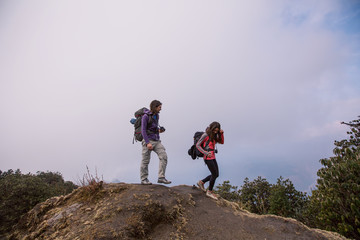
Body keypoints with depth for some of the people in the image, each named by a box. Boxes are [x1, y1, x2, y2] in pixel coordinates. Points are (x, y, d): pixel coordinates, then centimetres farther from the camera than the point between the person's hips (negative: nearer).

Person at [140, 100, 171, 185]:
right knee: (145, 161, 2)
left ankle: (161, 177, -6)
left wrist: (159, 130, 4)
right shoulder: (145, 116, -10)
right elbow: (143, 130, -14)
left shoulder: (156, 115, 11)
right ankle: (144, 179, 16)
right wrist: (148, 143, -21)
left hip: (156, 140, 6)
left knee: (163, 156, -9)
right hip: (148, 140, -6)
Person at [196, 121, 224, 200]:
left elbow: (221, 142, 13)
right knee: (214, 174, -3)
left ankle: (201, 182, 26)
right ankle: (209, 192, 13)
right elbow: (197, 145, -13)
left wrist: (221, 134, -3)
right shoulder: (206, 135, -13)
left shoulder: (214, 135, 11)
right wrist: (205, 153, -22)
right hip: (208, 158, -9)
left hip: (212, 157, 9)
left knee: (216, 174, 12)